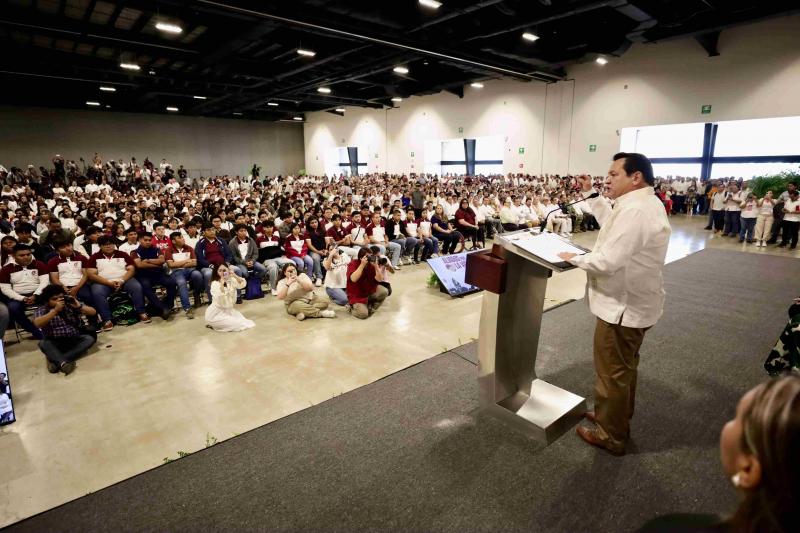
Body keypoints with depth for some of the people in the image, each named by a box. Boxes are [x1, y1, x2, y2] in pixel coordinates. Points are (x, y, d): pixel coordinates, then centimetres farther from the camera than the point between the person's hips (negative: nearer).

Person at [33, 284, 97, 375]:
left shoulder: (71, 304, 0)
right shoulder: (42, 309, -3)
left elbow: (93, 312, -5)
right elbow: (37, 323, -23)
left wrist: (79, 307, -23)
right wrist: (55, 310, -30)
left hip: (74, 340, 1)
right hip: (55, 344, -1)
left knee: (90, 337, -25)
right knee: (43, 343, -29)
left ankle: (55, 359, -30)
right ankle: (63, 363, -49)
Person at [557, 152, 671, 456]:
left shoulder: (635, 211, -28)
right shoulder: (644, 203, 7)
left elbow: (608, 261, -32)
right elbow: (612, 223, 20)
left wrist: (573, 259, -16)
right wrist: (590, 195, 17)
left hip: (622, 306, -11)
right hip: (632, 302, 11)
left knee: (612, 372, 6)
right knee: (623, 368, 25)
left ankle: (612, 435, 23)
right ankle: (617, 418, 44)